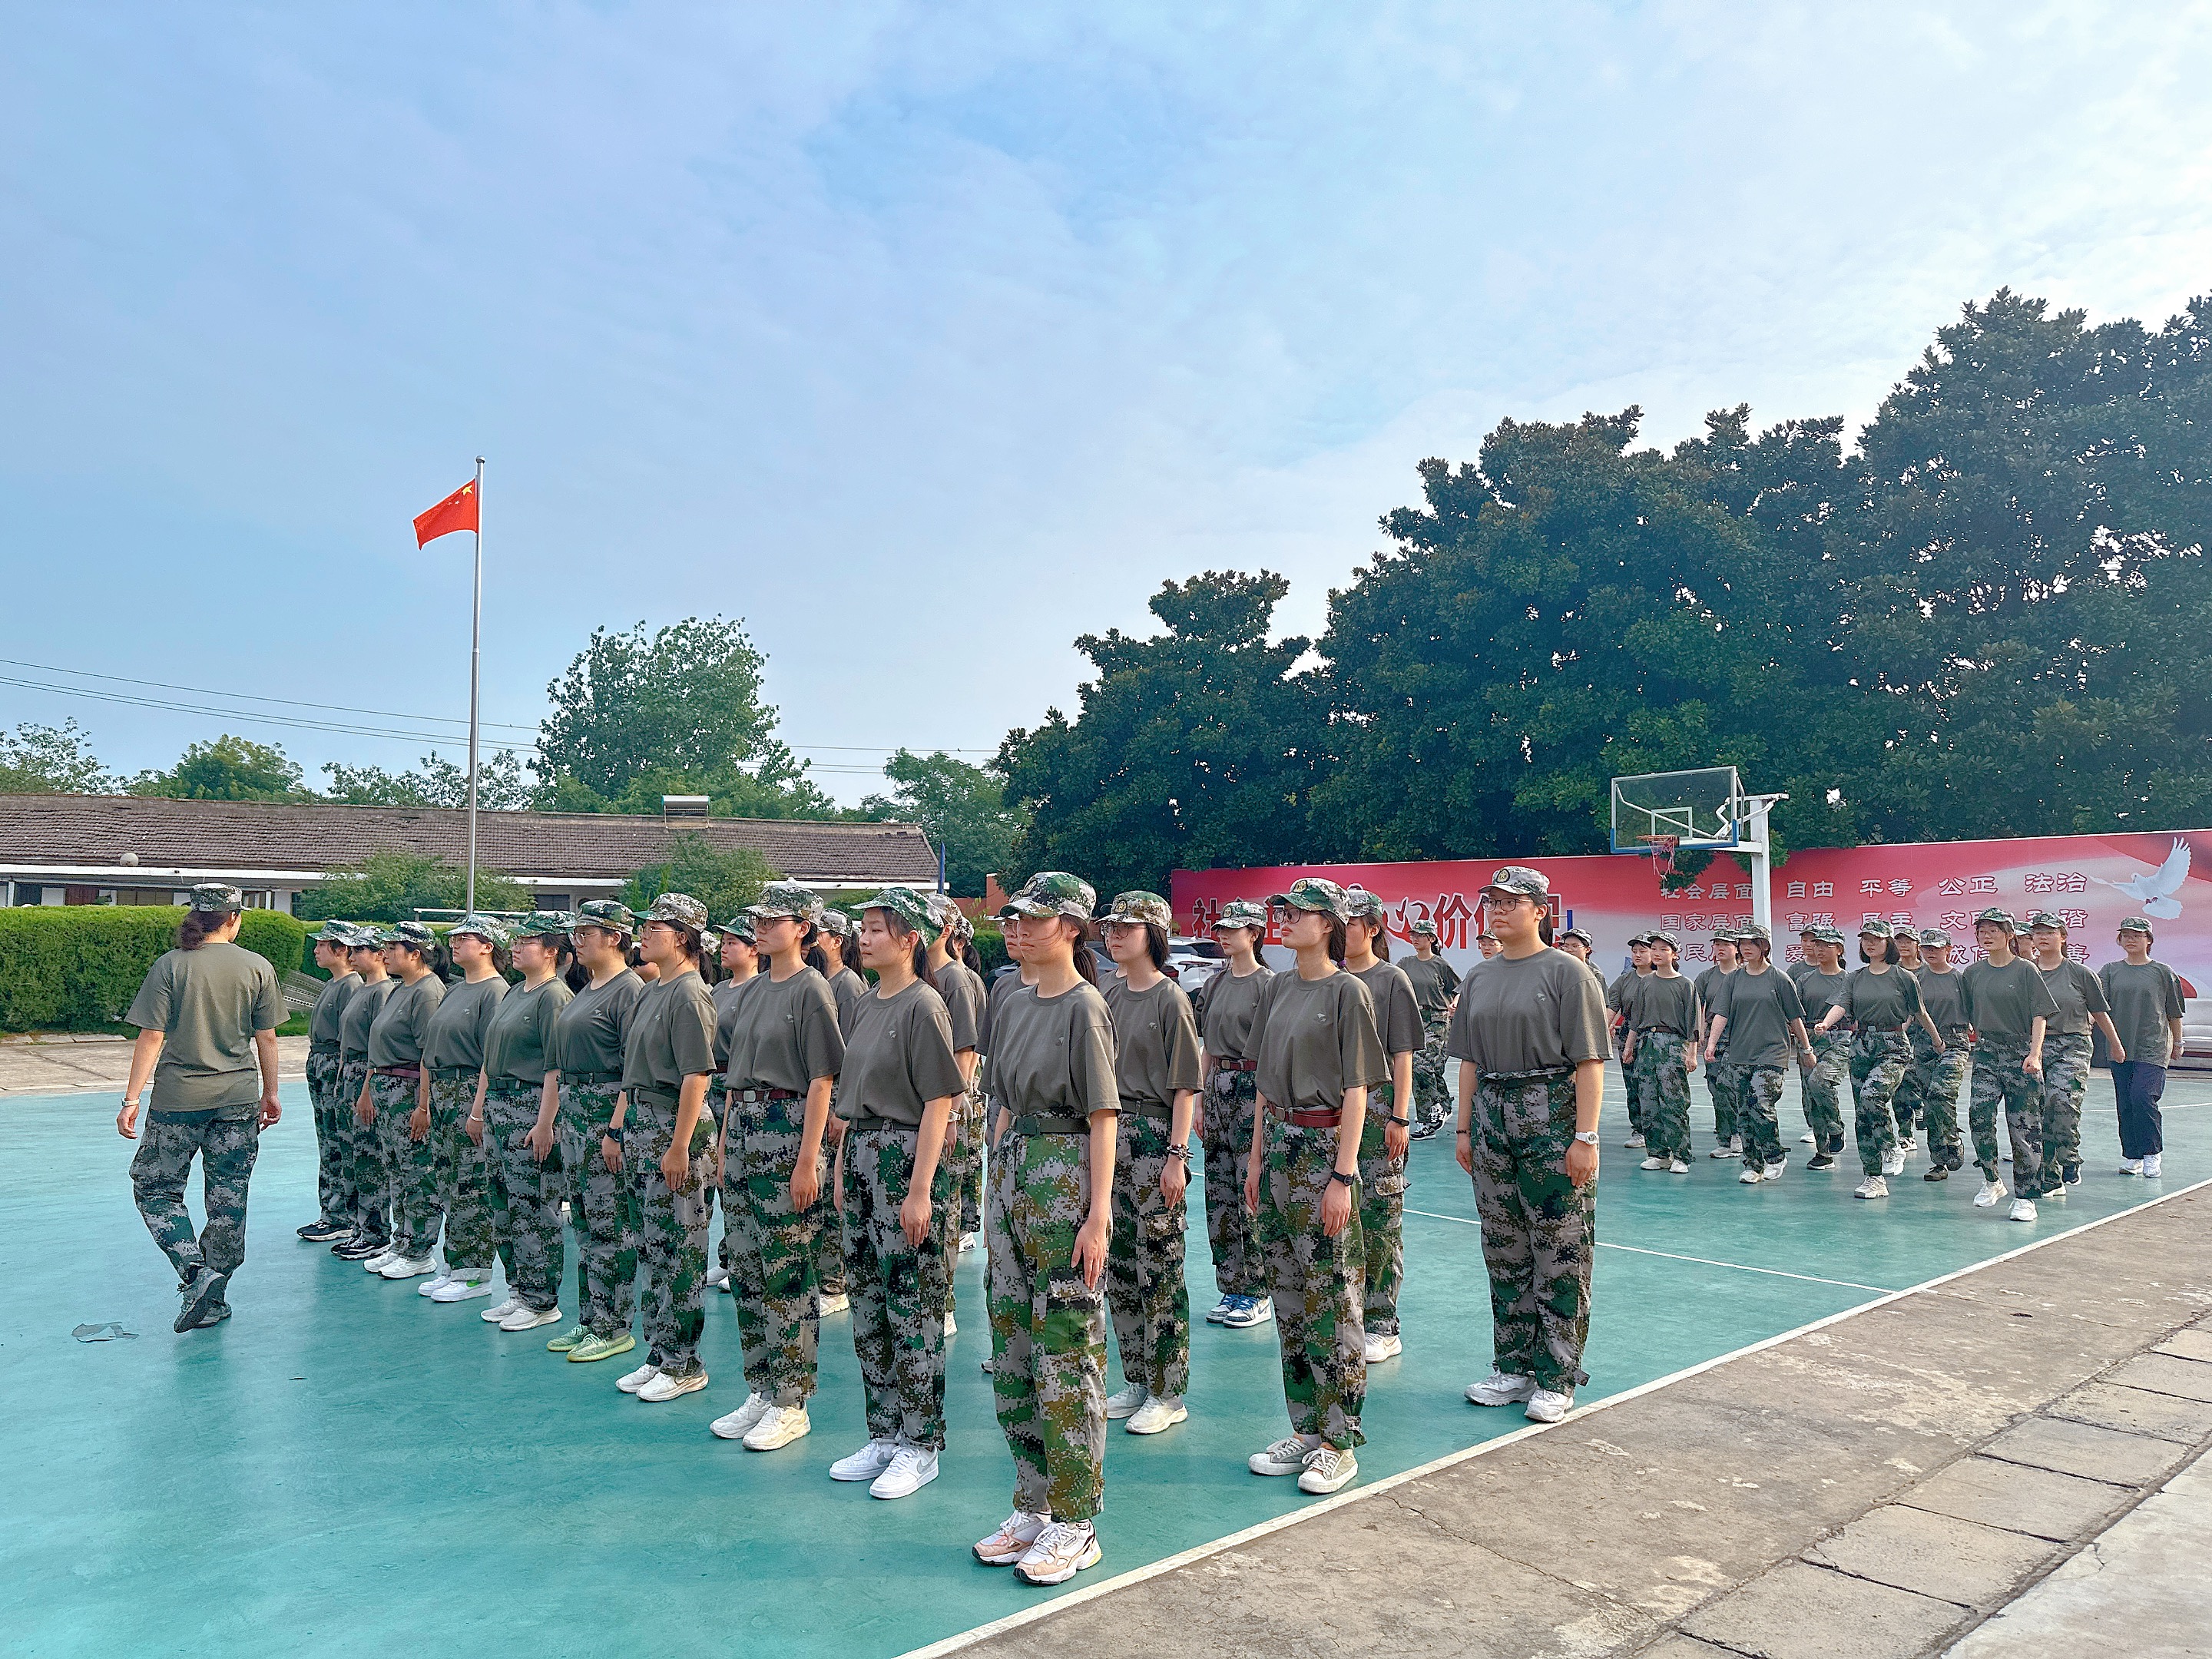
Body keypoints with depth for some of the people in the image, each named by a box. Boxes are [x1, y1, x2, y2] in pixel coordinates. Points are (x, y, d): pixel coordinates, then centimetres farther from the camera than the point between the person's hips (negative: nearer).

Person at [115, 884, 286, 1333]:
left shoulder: (170, 965, -4)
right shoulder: (258, 968, -1)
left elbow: (151, 1037, -6)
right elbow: (266, 1039, 3)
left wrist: (132, 1099, -1)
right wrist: (270, 1094, 15)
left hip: (178, 1098, -1)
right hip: (239, 1099, 1)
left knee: (154, 1186, 14)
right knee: (228, 1199, 9)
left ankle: (193, 1271, -4)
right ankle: (212, 1300, 16)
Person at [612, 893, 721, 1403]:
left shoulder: (689, 993, -14)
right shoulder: (650, 990, 14)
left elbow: (696, 1075, -19)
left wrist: (679, 1146, -21)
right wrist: (618, 1126, 16)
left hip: (674, 1127, -9)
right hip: (640, 1124, 9)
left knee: (679, 1248, -1)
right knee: (650, 1245, 14)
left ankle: (684, 1366, 9)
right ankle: (658, 1355, 24)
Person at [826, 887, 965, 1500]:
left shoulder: (923, 1006, -12)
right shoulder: (865, 1007, 12)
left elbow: (938, 1103, -15)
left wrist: (920, 1189, -19)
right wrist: (844, 1163, 12)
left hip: (905, 1157, -8)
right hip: (861, 1157, 9)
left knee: (913, 1308, 0)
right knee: (868, 1305, 13)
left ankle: (921, 1446, 12)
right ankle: (885, 1436, 26)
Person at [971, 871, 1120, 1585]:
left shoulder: (1084, 1007, -10)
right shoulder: (1013, 1004, 11)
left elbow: (1103, 1117, -12)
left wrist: (1098, 1213, -17)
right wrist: (997, 1186, 14)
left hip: (1065, 1179, -8)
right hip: (1012, 1174, 8)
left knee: (1065, 1351, -1)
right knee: (1012, 1350, 13)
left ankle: (1076, 1525, 11)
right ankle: (1034, 1506, 26)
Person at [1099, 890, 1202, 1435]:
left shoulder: (1170, 998, -8)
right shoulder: (1110, 997, 11)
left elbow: (1184, 1087, -11)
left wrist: (1176, 1156, -16)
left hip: (1154, 1137, -7)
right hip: (1109, 1135, 7)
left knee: (1159, 1268, -1)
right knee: (1118, 1266, 12)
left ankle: (1168, 1394, 10)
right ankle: (1136, 1382, 25)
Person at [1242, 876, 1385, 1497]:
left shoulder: (1347, 991, -9)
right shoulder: (1279, 988, 10)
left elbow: (1356, 1091, -12)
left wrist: (1344, 1176, -15)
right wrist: (1257, 1155, 11)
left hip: (1323, 1145, -7)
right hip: (1278, 1142, 7)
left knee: (1332, 1297, 0)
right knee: (1287, 1294, 12)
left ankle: (1339, 1444, 10)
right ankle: (1304, 1429, 24)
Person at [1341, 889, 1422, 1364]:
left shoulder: (1392, 981, -2)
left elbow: (1402, 1056, -4)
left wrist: (1400, 1118, -10)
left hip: (1377, 1107, -4)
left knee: (1379, 1217, 1)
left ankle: (1381, 1326, 9)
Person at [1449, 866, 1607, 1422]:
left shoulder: (1566, 973, -6)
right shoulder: (1480, 980, 12)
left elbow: (1588, 1061, -11)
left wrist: (1585, 1136, -16)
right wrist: (1465, 1128, 11)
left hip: (1552, 1116, -6)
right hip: (1492, 1116, 6)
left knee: (1560, 1253, 0)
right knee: (1503, 1251, 12)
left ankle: (1556, 1379, 10)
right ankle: (1514, 1367, 23)